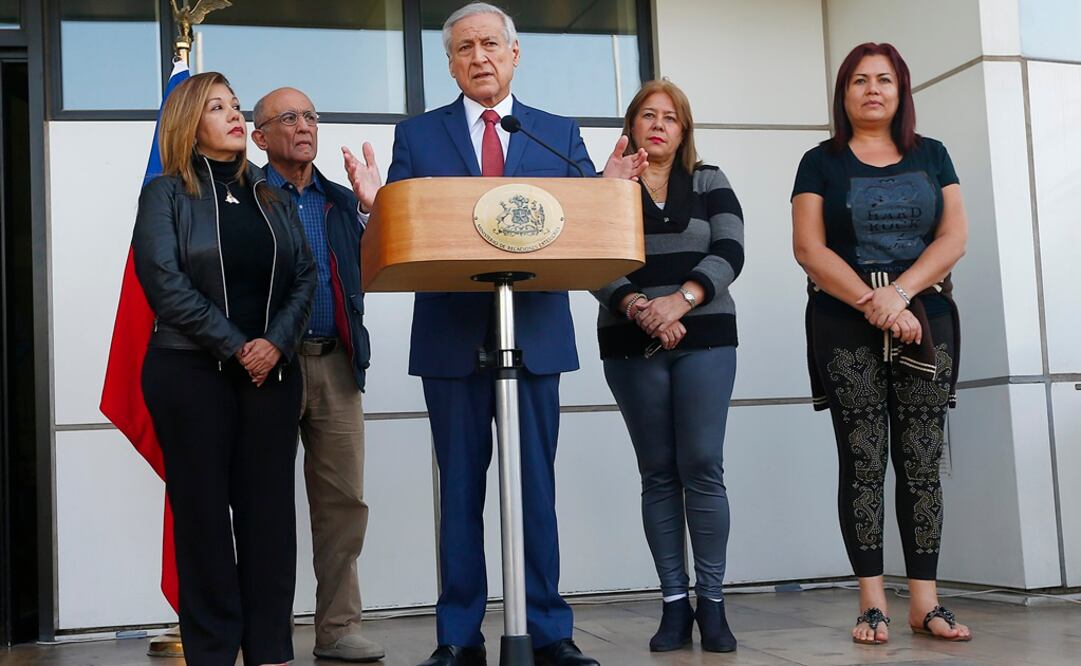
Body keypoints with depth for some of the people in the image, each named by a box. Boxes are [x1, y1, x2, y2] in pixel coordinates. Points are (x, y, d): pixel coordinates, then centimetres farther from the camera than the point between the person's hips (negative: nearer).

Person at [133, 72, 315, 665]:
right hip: (191, 371, -3)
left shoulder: (271, 197, 16)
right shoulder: (166, 193, 3)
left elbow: (305, 275, 7)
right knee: (204, 511, 0)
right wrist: (235, 346, -13)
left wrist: (275, 342, -10)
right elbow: (164, 280, -9)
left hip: (271, 372, 4)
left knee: (270, 510, 2)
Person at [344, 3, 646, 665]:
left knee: (538, 483, 5)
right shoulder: (417, 135, 9)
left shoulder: (560, 133, 10)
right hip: (452, 335, 0)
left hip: (536, 332, 0)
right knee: (460, 487, 6)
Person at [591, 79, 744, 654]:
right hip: (631, 347, 0)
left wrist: (680, 300, -18)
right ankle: (675, 603, 8)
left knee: (702, 468, -6)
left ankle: (712, 603, 1)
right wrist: (636, 307, -20)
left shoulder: (709, 183, 11)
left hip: (705, 341, 0)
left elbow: (728, 253, -2)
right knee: (658, 473, 3)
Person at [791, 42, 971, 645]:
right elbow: (810, 248, -3)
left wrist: (900, 292, -12)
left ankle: (925, 600, 3)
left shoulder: (931, 156, 14)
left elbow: (954, 236, 3)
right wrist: (875, 305, -13)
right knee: (863, 461, -4)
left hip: (925, 322, 2)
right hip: (846, 328, -2)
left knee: (923, 462, -1)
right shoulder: (821, 163, 8)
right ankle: (873, 601, 0)